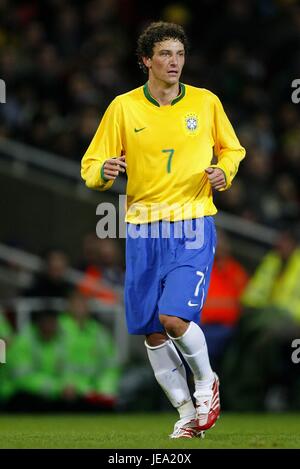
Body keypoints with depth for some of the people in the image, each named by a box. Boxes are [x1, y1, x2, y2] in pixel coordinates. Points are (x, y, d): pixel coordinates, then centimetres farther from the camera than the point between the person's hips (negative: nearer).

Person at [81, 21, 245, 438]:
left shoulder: (206, 103, 2)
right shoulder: (123, 107, 1)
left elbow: (232, 149, 17)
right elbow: (91, 167, 4)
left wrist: (224, 172, -5)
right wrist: (103, 172, -19)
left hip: (192, 225, -2)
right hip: (143, 229, 2)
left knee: (174, 317, -18)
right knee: (151, 333, 3)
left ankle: (206, 381, 10)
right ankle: (187, 413, 20)